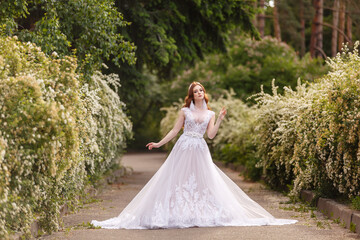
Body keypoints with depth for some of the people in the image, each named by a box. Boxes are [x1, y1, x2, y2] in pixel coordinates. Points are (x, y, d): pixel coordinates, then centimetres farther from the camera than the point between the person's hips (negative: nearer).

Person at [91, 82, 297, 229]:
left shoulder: (210, 114, 10)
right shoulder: (185, 111, 7)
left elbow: (211, 134, 0)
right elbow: (175, 130, 8)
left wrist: (220, 119, -6)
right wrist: (159, 144, 3)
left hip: (200, 151, 1)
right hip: (183, 148, -1)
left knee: (204, 182, -4)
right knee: (177, 180, -5)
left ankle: (201, 214, 1)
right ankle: (177, 213, 1)